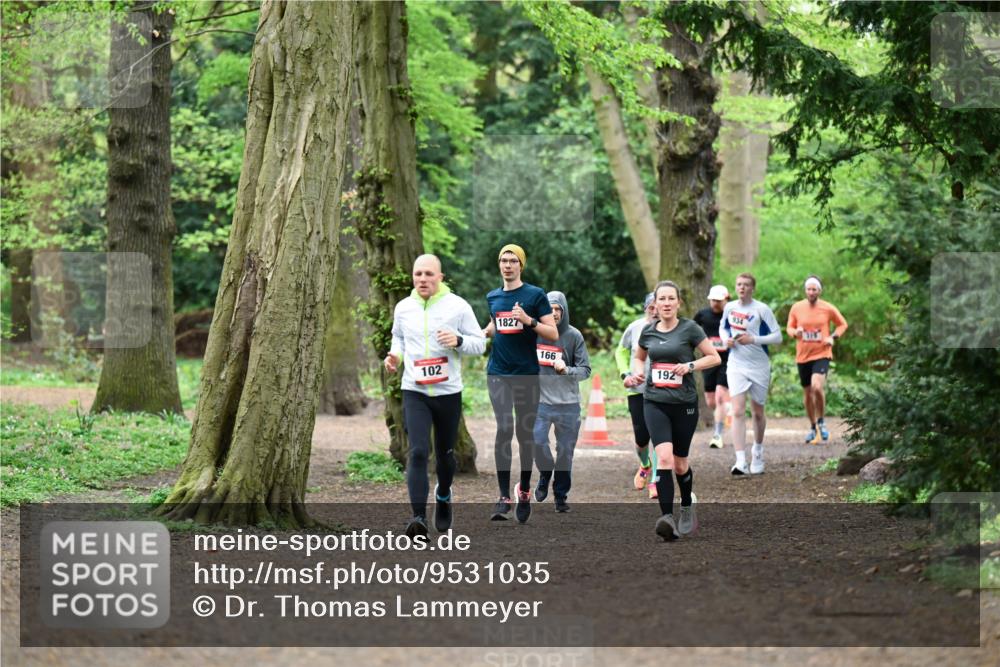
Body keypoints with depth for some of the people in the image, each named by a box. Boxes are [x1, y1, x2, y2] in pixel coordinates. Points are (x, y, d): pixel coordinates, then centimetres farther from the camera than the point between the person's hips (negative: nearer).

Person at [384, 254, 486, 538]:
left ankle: (443, 495, 44)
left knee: (445, 452, 14)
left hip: (448, 392, 0)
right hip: (414, 392, 0)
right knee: (418, 452, -15)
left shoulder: (458, 306, -4)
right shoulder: (403, 308, 4)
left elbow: (479, 343, 1)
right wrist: (394, 355, 3)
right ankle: (419, 517, -20)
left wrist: (458, 341, -20)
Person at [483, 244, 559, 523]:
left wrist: (529, 320, -20)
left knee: (525, 433, 6)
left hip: (527, 374, -2)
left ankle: (524, 490, 25)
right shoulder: (493, 297, 11)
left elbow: (554, 334, -5)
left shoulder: (535, 295, -2)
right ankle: (504, 497, -15)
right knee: (504, 429, -13)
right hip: (499, 374, 2)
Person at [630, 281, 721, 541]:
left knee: (679, 463, 10)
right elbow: (638, 357, 25)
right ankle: (667, 517, -25)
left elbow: (714, 357, -2)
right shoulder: (648, 332, 6)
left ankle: (687, 508, 38)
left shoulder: (689, 329, -4)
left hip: (684, 404, -1)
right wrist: (637, 371, 4)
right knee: (664, 457, -19)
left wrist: (689, 366, -17)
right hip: (655, 402, 1)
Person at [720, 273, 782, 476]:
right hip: (736, 366, 2)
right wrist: (726, 339, -1)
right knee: (738, 412, -12)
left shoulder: (761, 309, -8)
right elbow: (723, 328, 21)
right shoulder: (729, 308, 3)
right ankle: (741, 462, -18)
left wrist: (753, 339, -21)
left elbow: (777, 336, -9)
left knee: (757, 412, 12)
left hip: (759, 366, -2)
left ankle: (758, 451, 38)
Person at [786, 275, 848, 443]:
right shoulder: (797, 308, 1)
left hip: (821, 355, -3)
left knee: (817, 387, -24)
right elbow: (789, 327, 12)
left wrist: (833, 337, -7)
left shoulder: (828, 308, -3)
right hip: (803, 356, 3)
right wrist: (795, 332, -11)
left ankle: (821, 421, -3)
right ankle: (813, 428, 27)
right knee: (807, 393, 10)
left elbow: (842, 324, 10)